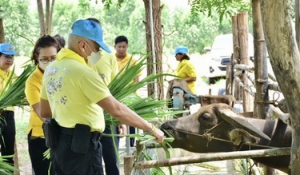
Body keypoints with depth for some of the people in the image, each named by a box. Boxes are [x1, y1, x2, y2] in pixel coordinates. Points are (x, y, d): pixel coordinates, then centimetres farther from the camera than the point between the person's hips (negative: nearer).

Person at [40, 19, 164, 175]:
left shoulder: (51, 69, 9)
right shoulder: (83, 72, -18)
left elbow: (44, 112, 18)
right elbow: (117, 110, -22)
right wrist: (151, 129, -15)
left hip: (60, 146, 9)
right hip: (81, 147, -9)